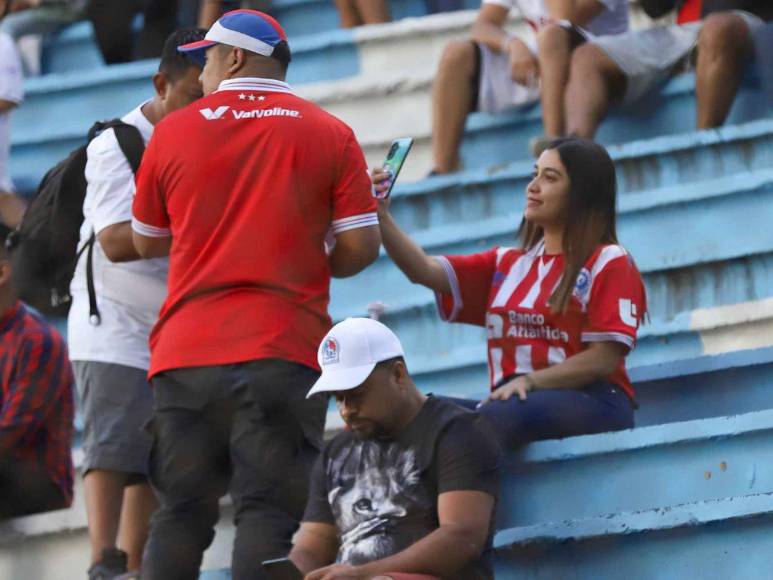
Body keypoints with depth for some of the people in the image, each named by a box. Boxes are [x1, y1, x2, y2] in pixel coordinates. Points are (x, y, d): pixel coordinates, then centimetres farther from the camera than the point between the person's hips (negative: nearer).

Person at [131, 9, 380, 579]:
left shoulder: (173, 132, 6)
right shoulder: (330, 134, 4)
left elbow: (146, 242, 17)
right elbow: (360, 247, -1)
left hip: (186, 349, 2)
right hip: (284, 351, -1)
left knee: (180, 517, 6)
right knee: (269, 513, -5)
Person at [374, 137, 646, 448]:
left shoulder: (609, 263, 4)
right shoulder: (507, 264, 23)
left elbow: (604, 359, -6)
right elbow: (425, 271, 11)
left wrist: (531, 381, -17)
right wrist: (381, 218, -3)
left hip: (591, 405, -6)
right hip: (510, 402, 6)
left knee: (504, 415, -39)